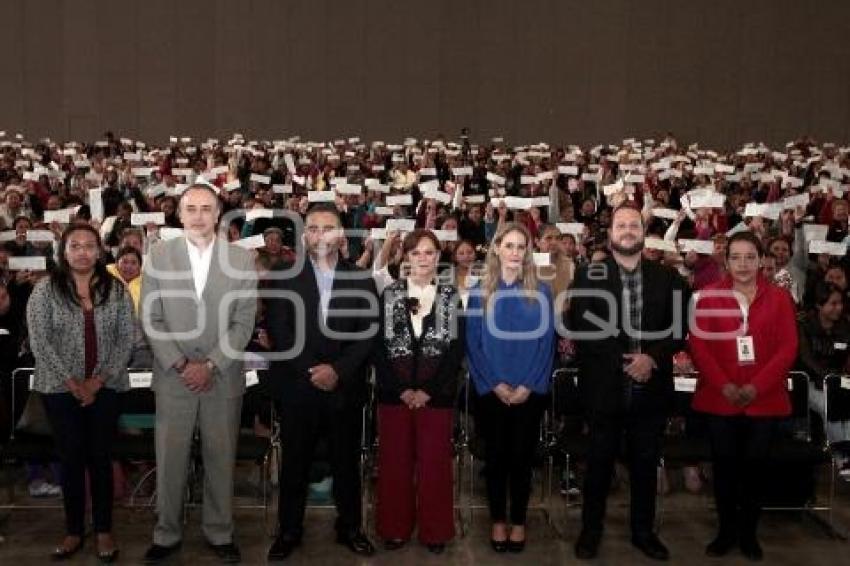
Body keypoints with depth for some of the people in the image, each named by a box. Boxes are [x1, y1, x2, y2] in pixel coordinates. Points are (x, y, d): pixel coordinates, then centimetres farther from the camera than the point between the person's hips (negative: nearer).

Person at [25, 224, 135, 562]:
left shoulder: (116, 290, 1)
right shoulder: (46, 289, -3)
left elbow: (126, 339, -1)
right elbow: (39, 341, -7)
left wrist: (99, 380, -10)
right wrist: (72, 382, -12)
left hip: (106, 387, 1)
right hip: (60, 388, -1)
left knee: (101, 458, 5)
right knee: (71, 458, 6)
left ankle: (104, 531, 17)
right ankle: (74, 531, 19)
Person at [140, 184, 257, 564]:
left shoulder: (241, 259, 0)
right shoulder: (159, 255, 2)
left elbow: (243, 323, -3)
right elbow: (151, 319, -1)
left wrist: (210, 366, -11)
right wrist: (180, 365, -10)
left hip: (223, 377, 0)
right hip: (173, 376, 0)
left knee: (221, 459, 9)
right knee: (169, 459, 7)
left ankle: (219, 533, 25)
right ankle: (167, 534, 25)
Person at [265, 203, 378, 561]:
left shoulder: (361, 278, 4)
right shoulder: (283, 276, 1)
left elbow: (368, 333, -2)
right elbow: (278, 331, -5)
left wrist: (337, 370, -13)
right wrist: (311, 371, -13)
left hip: (346, 387, 1)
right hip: (298, 386, -1)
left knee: (347, 462, 11)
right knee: (294, 463, 9)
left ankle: (350, 528, 27)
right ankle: (289, 531, 24)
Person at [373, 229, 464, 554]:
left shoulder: (451, 297, 3)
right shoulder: (389, 295, 4)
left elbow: (457, 349, -2)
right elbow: (379, 347, 0)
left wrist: (428, 391, -10)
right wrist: (401, 389, -9)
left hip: (436, 395, -1)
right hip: (394, 393, 1)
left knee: (434, 462, 4)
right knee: (395, 461, 6)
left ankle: (434, 530, 17)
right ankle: (395, 527, 19)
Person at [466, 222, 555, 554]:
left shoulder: (541, 292, 2)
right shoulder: (480, 292, 2)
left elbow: (546, 342, 0)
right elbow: (473, 344, -1)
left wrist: (529, 385, -10)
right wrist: (495, 384, -10)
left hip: (529, 391, 0)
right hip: (492, 391, 0)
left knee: (521, 457, 6)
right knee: (496, 457, 8)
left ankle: (518, 522, 20)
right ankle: (498, 521, 22)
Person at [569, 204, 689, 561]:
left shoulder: (667, 278, 6)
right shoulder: (588, 276, -2)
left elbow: (678, 330, 3)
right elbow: (580, 331, -7)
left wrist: (652, 359, -14)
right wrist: (623, 362, -13)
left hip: (651, 389, 2)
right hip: (605, 388, -2)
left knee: (646, 464, 13)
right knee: (599, 464, 9)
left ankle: (643, 532, 29)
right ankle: (590, 531, 25)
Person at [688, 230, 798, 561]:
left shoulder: (779, 298, 3)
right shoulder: (710, 296, 1)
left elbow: (788, 348, -2)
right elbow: (698, 346, -3)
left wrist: (757, 386, -13)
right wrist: (724, 386, -14)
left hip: (764, 399, 0)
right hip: (719, 399, 0)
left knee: (755, 466, 6)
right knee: (724, 466, 5)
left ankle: (748, 533, 20)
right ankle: (726, 531, 19)